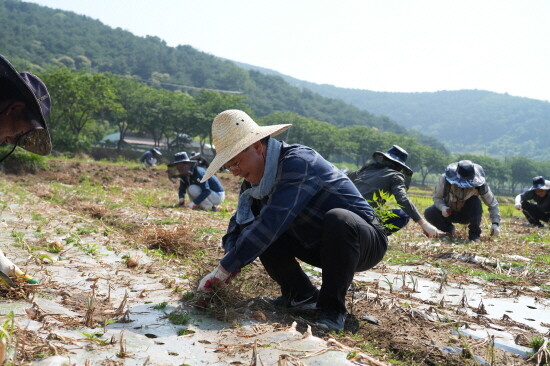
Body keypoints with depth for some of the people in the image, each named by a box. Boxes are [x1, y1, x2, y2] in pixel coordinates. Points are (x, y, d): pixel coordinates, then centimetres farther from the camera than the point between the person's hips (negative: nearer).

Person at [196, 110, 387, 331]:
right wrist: (231, 260, -23)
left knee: (337, 218, -39)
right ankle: (301, 295, 0)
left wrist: (223, 270, -32)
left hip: (366, 241, -7)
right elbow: (240, 221, 0)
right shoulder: (255, 178, 0)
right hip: (318, 246, 7)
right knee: (252, 229, -6)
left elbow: (272, 222, -34)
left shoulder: (297, 161, -27)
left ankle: (333, 307, -22)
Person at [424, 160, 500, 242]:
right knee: (429, 213, -24)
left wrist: (495, 223, -25)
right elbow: (437, 197, -11)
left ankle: (474, 234, -21)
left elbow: (493, 204, -15)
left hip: (467, 215, -1)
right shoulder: (445, 179, -26)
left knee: (476, 202, -33)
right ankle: (449, 229, 4)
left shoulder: (480, 185, -26)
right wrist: (442, 207, -33)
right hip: (450, 211, 2)